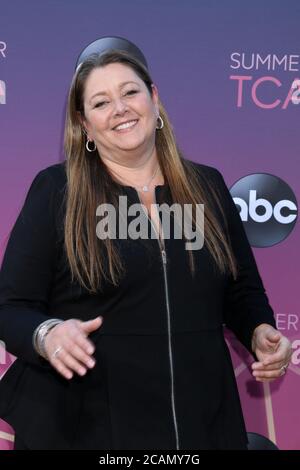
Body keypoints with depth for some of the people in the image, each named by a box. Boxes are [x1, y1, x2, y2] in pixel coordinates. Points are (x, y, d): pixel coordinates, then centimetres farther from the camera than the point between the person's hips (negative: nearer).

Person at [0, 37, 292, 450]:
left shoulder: (207, 185, 5)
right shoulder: (55, 189, -5)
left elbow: (243, 290, 15)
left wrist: (260, 333, -5)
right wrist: (48, 335, -27)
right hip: (85, 425, -3)